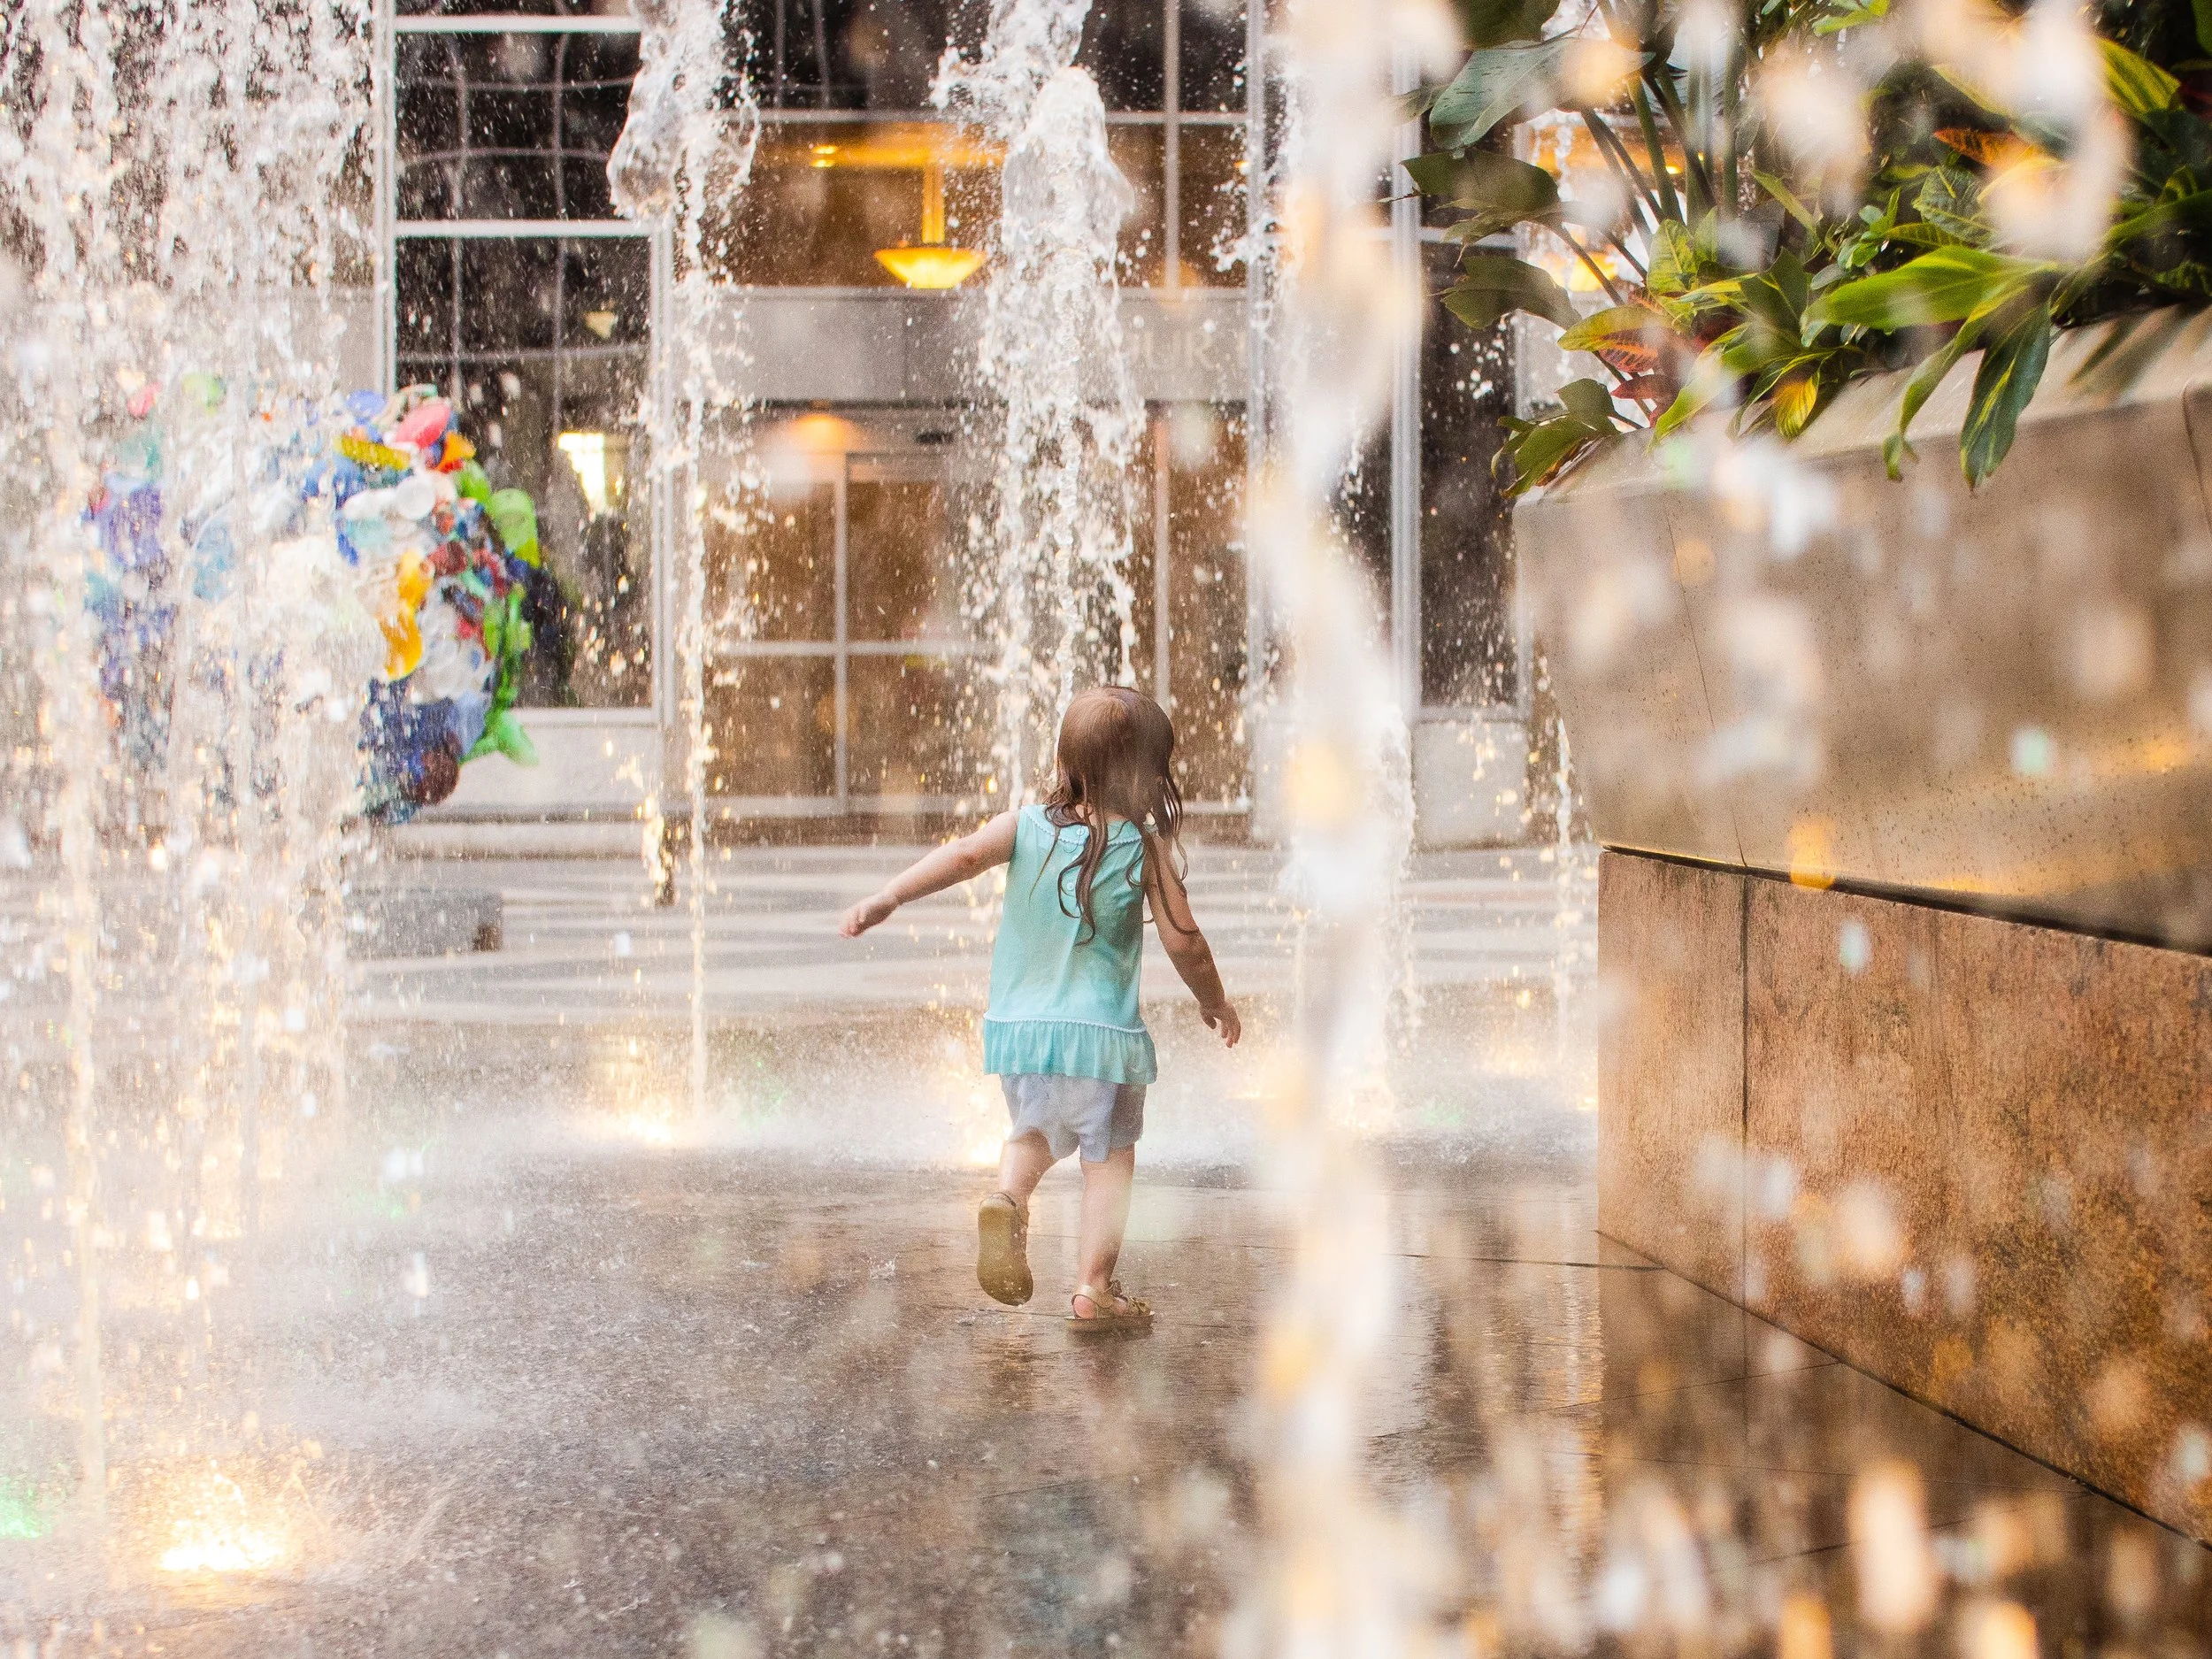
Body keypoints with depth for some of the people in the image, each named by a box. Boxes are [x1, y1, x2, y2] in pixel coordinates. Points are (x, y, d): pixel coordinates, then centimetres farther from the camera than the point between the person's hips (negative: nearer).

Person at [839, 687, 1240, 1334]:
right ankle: (1094, 1289, 8)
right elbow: (1183, 942, -2)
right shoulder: (1147, 848, -5)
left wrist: (886, 898, -19)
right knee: (1109, 1155, 11)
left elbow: (964, 854, -16)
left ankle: (1007, 1197, -4)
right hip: (1099, 1032, -3)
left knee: (1034, 1133, 26)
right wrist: (1214, 1002, 14)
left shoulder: (1027, 827, 0)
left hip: (1018, 1025, 3)